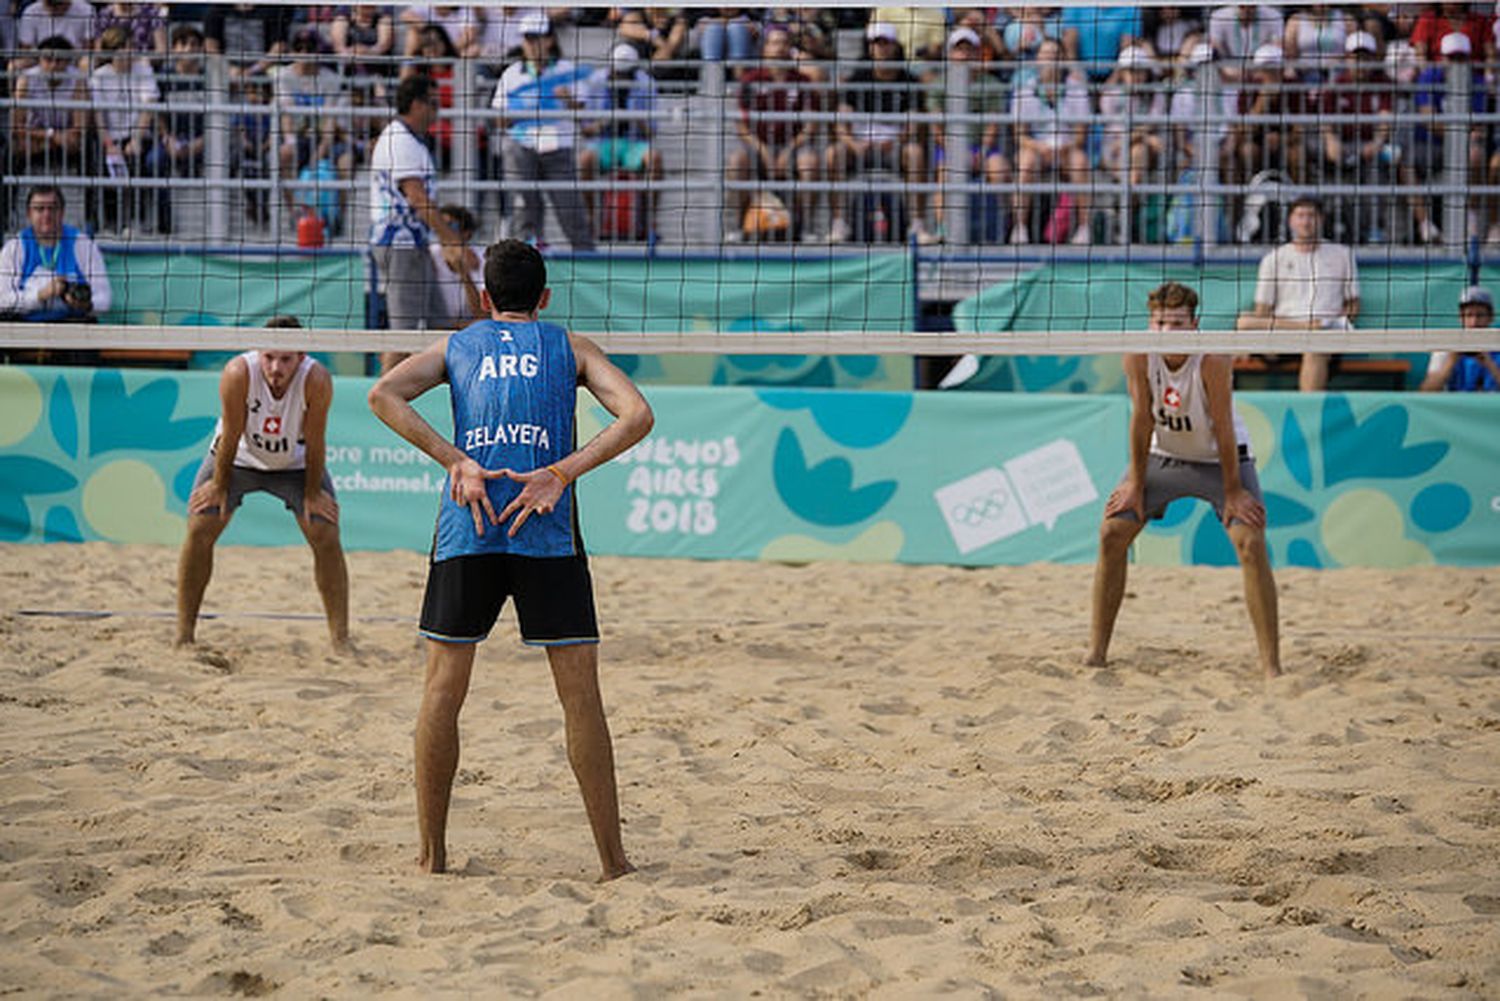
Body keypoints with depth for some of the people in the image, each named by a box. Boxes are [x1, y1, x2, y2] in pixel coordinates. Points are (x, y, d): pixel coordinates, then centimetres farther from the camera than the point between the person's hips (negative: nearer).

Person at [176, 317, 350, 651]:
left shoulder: (317, 380, -32)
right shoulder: (239, 373, -33)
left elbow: (314, 442, -20)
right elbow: (230, 436, -22)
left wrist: (313, 494, -11)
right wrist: (219, 487, -12)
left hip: (295, 463, 0)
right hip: (239, 458, 0)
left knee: (326, 536, -10)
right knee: (199, 529, -11)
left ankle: (341, 639, -1)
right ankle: (184, 634, -1)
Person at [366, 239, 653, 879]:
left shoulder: (458, 346, 19)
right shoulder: (570, 348, 17)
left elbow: (384, 395, 1)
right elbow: (637, 415, 1)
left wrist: (455, 461, -4)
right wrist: (561, 473, -6)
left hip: (466, 531, 1)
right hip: (548, 536, -1)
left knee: (443, 689, 8)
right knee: (580, 693, 2)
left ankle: (432, 855, 7)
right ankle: (613, 860, 1)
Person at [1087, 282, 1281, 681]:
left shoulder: (1213, 360, -30)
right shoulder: (1139, 354, -22)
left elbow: (1222, 427, -24)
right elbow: (1142, 418, -14)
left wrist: (1232, 491, -19)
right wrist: (1136, 483, -9)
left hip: (1219, 457, -3)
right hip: (1163, 453, 3)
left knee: (1251, 542, -19)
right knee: (1112, 533, -6)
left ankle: (1271, 665, -16)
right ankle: (1096, 653, 5)